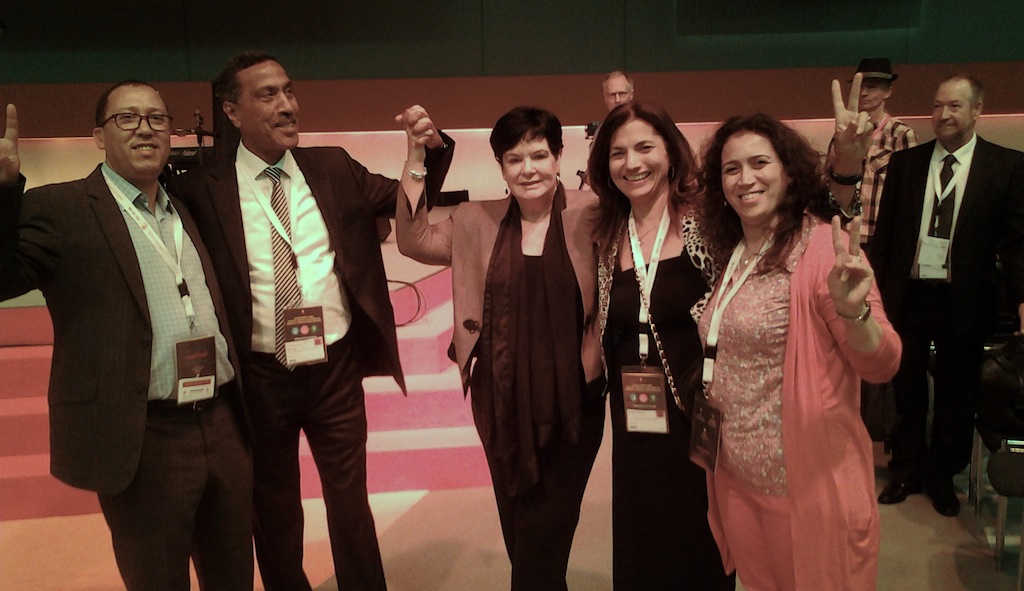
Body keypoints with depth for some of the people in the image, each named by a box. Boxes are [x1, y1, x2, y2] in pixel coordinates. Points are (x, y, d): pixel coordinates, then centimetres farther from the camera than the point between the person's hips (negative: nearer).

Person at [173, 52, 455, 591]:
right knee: (274, 511, 19)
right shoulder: (205, 189, -7)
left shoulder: (335, 169, 2)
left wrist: (431, 149, -8)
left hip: (336, 369, 1)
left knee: (351, 503, 14)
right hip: (259, 377, -1)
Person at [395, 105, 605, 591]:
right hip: (503, 402, 3)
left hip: (572, 400, -2)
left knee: (547, 534, 4)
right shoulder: (478, 222, 4)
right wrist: (415, 162, -4)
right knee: (519, 529, 16)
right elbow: (414, 241, 4)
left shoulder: (589, 218, -4)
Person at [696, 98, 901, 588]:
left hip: (809, 486, -6)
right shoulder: (729, 257, 5)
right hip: (735, 481, 6)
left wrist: (852, 311, -34)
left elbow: (881, 366, -16)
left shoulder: (823, 247, -14)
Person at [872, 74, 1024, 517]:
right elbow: (884, 232, 4)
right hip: (907, 294, 2)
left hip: (963, 301, -1)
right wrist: (877, 287, 0)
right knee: (906, 390, 13)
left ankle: (943, 477, 31)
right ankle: (906, 472, 31)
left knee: (955, 395, 12)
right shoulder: (905, 162, 3)